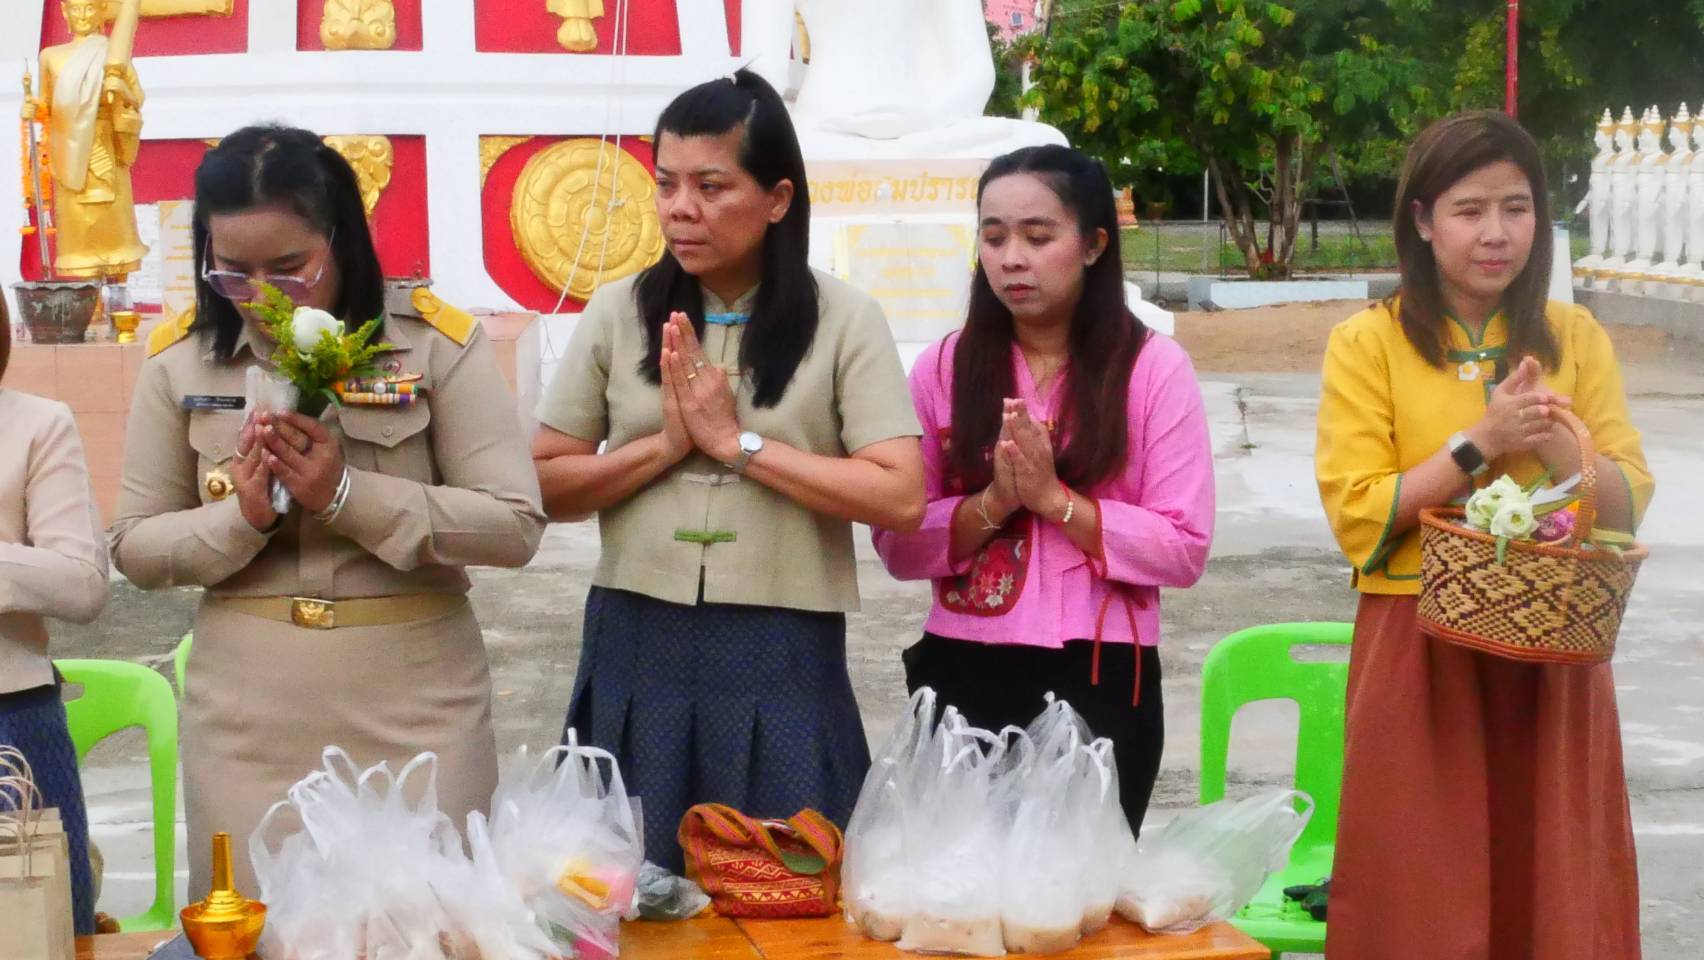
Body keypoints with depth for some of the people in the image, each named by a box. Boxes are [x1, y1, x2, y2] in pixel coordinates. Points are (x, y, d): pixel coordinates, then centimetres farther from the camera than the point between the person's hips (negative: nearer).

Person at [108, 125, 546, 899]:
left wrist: (348, 495, -20)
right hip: (246, 723, 2)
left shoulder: (438, 342, -6)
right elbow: (133, 546, 5)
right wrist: (242, 517, -14)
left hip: (417, 712, -2)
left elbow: (515, 525, -9)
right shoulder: (178, 359, 2)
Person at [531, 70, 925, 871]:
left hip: (781, 657, -2)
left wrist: (738, 442, -11)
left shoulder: (843, 321, -2)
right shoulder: (617, 314, 5)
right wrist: (664, 445, -11)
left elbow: (900, 497, -10)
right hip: (638, 648, 2)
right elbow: (543, 486, 4)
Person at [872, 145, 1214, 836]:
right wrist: (992, 503, -15)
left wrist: (1056, 500, -15)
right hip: (962, 675, 2)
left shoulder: (1152, 366, -3)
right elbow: (897, 542, 0)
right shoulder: (943, 368, 3)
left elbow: (1185, 548, -8)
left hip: (1100, 679, -2)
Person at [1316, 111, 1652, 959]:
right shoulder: (1368, 344, -3)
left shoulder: (1576, 338, 7)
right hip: (1420, 651, -3)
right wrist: (1480, 445, -16)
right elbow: (1357, 517, -9)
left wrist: (1551, 438, -14)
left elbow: (1627, 507, 4)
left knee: (1554, 886, 7)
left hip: (1554, 652, 3)